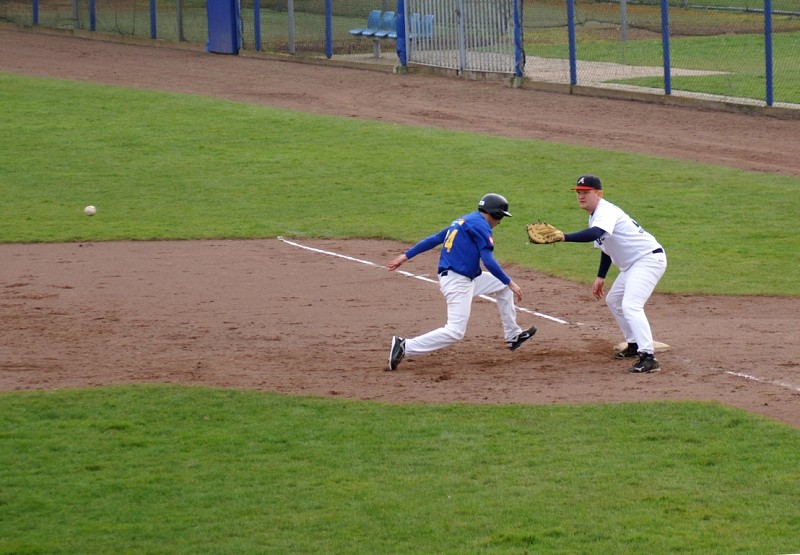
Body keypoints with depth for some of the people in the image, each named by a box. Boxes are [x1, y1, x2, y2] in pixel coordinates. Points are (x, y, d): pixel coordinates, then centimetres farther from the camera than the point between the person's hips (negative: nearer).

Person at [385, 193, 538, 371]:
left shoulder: (462, 221, 18)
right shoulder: (480, 225, -10)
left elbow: (434, 239, 15)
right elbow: (488, 262, -18)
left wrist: (406, 255, 15)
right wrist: (510, 283, -14)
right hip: (457, 283, -11)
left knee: (503, 287, 22)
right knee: (455, 332, -16)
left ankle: (513, 336, 27)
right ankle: (405, 347, -19)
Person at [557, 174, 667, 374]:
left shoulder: (606, 211, -21)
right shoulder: (595, 216, 12)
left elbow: (594, 234, -43)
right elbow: (606, 244, 24)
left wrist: (564, 237, -52)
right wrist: (600, 277, 20)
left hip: (649, 258, -11)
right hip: (632, 265, 11)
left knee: (630, 305, -25)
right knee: (613, 301, 24)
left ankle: (648, 357, -33)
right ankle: (634, 345, 33)